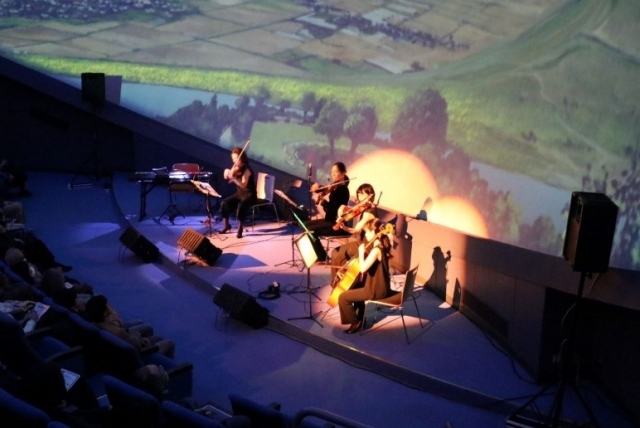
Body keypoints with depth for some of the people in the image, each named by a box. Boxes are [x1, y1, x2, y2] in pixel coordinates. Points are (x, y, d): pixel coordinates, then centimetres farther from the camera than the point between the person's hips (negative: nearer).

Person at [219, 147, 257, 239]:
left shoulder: (246, 169, -18)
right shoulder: (235, 168, 4)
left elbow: (243, 185, -30)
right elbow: (229, 180, 4)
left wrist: (233, 178, -42)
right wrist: (228, 173, -15)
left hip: (249, 195, -7)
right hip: (240, 194, 7)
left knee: (241, 205, -35)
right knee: (224, 203, -13)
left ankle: (240, 228, -18)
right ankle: (226, 225, 4)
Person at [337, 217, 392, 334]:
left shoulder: (376, 250, -25)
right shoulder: (381, 245, 5)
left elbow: (362, 268, -33)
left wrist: (361, 252, -21)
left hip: (375, 289, -10)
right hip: (379, 285, 10)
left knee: (343, 297, -6)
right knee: (355, 287, 33)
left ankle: (355, 322, 9)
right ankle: (360, 317, 38)